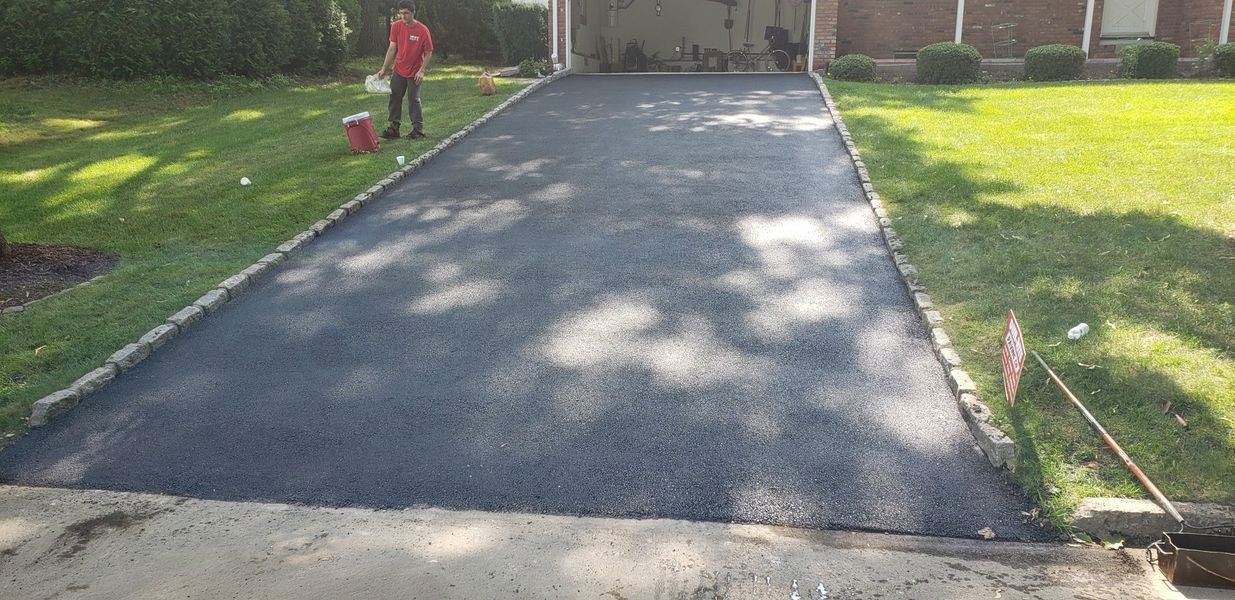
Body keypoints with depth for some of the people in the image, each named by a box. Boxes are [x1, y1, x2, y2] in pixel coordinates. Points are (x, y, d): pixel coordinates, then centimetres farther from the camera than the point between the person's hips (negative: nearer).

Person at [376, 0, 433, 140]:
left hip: (414, 73, -4)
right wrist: (384, 68, -4)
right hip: (398, 71, 4)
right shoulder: (396, 26, -7)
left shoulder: (423, 30, -17)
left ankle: (418, 128, 10)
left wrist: (421, 71, -18)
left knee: (414, 100, 0)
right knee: (394, 98, 5)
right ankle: (394, 127, 12)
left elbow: (429, 53, -10)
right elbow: (392, 48, -1)